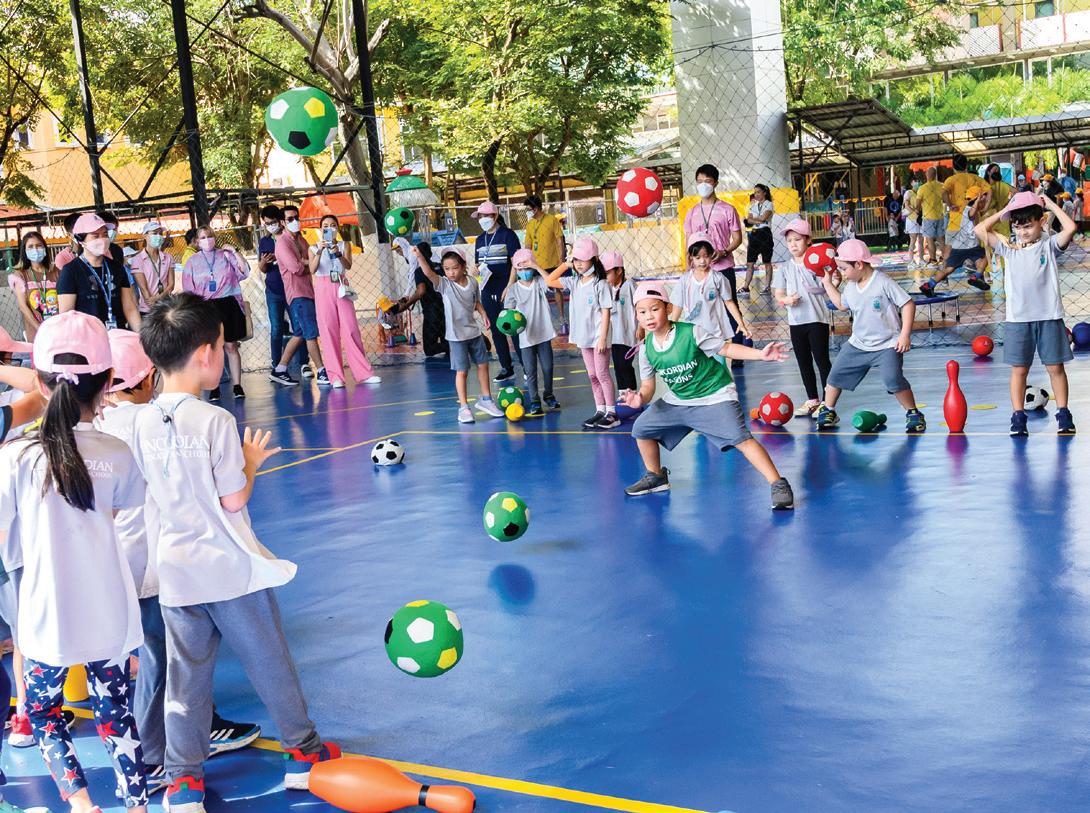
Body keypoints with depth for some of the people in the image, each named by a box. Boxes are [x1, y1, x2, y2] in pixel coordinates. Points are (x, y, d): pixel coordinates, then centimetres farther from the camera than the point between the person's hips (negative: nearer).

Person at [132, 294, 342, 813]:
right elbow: (233, 500, -16)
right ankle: (304, 754, 28)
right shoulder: (215, 420, -19)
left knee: (186, 677, 14)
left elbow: (156, 491, 9)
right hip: (231, 570, -4)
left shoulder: (143, 423, -3)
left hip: (176, 571, 4)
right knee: (270, 664, 13)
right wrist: (251, 462, 2)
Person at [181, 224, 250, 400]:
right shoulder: (192, 261, 8)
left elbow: (244, 272, -2)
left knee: (231, 346, 0)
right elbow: (188, 290, 9)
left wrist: (234, 252, -9)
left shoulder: (225, 255, 7)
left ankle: (237, 385, 3)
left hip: (228, 305, 0)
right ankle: (214, 388, 7)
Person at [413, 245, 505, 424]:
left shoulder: (473, 282, -2)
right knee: (462, 371, -2)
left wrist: (483, 314, -3)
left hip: (474, 331, 4)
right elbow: (428, 273, -29)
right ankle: (463, 407, 8)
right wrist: (419, 256, -43)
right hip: (456, 335, -4)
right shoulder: (444, 284, -13)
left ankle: (485, 399, 32)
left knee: (483, 364, 15)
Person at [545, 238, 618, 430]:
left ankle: (611, 413, 3)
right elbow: (550, 281, 10)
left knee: (602, 374, -3)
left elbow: (606, 312, -14)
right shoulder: (574, 282, 6)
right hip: (584, 337, 7)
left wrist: (602, 337, -17)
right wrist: (565, 265, 6)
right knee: (592, 375, 12)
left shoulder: (600, 284, -12)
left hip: (599, 337, -7)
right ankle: (600, 410, 19)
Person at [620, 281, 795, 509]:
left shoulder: (691, 333, -20)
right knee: (641, 429, 7)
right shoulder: (646, 348, -6)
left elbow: (726, 348, -12)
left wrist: (761, 354, -23)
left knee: (740, 438, -24)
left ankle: (778, 484, -18)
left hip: (715, 397, -6)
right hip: (676, 401, 6)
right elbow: (648, 385, 2)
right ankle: (656, 477, 29)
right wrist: (640, 398, -22)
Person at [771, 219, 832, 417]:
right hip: (796, 321, 4)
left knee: (821, 359, -2)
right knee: (803, 362, 13)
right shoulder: (784, 269, 7)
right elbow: (778, 293, 5)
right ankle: (812, 400, 25)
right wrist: (786, 300, -16)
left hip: (817, 319, -4)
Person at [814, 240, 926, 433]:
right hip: (858, 344, 7)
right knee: (835, 375, 7)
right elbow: (841, 305, 24)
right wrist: (828, 283, 17)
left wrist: (905, 334, -19)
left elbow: (908, 304, -15)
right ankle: (827, 411, 27)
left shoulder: (883, 283, -17)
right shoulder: (850, 287, 3)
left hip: (887, 344, -7)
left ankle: (913, 414, -3)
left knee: (893, 379, -23)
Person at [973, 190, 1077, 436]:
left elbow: (1070, 228, -16)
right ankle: (1018, 417, 9)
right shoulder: (1009, 250, 7)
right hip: (1018, 318, 2)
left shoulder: (1049, 245, 1)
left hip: (1049, 317, -1)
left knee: (1055, 367, 5)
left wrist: (1050, 203, -6)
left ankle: (1063, 414, 14)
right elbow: (980, 230, 1)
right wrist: (1003, 212, 3)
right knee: (1019, 369, 4)